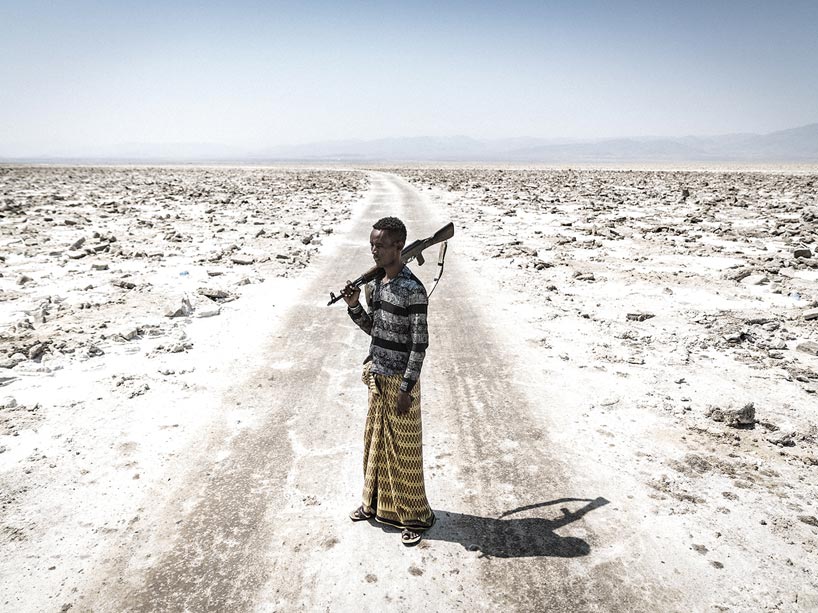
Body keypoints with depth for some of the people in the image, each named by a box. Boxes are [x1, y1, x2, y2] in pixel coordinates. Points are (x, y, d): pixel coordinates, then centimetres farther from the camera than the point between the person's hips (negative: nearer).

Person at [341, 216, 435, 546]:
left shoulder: (413, 290, -19)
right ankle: (376, 502, 38)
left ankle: (414, 515, 22)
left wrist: (406, 389, -19)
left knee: (404, 448, 5)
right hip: (377, 374, 8)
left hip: (400, 379, -8)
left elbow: (420, 343, -19)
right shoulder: (374, 283, 5)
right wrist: (354, 306, -4)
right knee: (375, 440, 19)